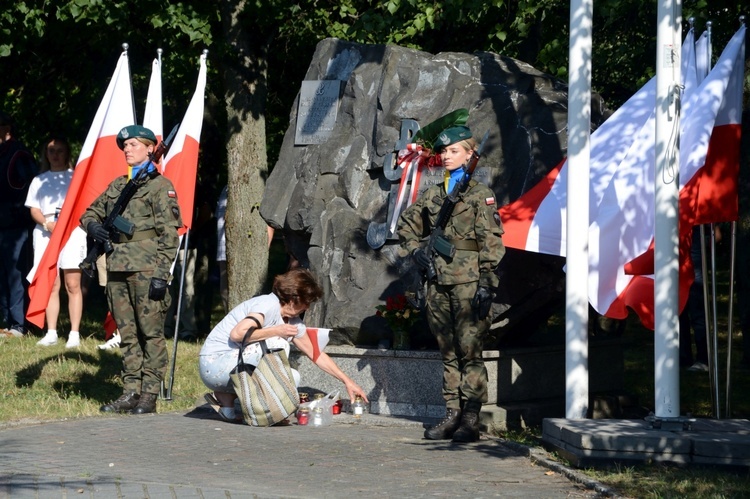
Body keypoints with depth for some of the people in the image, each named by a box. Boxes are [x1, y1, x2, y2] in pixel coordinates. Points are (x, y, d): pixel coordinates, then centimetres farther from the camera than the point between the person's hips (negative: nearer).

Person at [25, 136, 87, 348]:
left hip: (72, 232, -3)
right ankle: (51, 333, 3)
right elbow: (34, 209, 13)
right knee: (51, 285, -1)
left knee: (73, 285, -8)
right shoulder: (39, 180, 19)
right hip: (46, 233, 3)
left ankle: (74, 334, -8)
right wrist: (47, 223, -7)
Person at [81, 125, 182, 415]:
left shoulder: (160, 186, -1)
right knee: (127, 334, 8)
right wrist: (92, 226, 3)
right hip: (117, 268, 7)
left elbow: (169, 234, -7)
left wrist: (162, 273, -14)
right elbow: (90, 213, 28)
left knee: (151, 333, -4)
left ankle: (149, 395, -3)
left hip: (145, 269, -7)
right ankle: (131, 392, 12)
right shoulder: (117, 186, 18)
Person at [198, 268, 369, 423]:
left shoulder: (293, 321, 10)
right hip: (215, 363, -10)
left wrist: (347, 381, 16)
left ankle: (225, 397, 4)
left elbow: (316, 355, 19)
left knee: (293, 378, 2)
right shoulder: (269, 305, -18)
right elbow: (237, 333, -32)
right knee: (277, 343, -23)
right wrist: (277, 331, -23)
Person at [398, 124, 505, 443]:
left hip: (468, 281, -6)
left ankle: (470, 420, -7)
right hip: (439, 281, 6)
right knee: (447, 352, 9)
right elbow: (407, 223, 27)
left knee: (469, 350, -7)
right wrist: (414, 249, 8)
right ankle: (452, 415, 14)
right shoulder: (433, 195, 14)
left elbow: (491, 242, -6)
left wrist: (486, 283, -13)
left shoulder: (479, 194, -1)